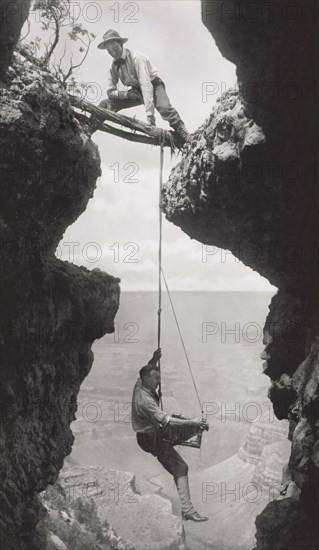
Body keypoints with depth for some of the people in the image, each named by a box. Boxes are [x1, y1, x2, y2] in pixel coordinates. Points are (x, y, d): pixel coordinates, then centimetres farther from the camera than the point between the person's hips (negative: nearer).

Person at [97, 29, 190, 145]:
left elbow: (146, 85, -35)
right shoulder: (113, 65, -8)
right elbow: (110, 91, 0)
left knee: (164, 107, -38)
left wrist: (150, 115, -43)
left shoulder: (136, 57, -26)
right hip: (136, 90, 6)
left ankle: (183, 135, -32)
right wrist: (126, 94, -22)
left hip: (153, 85, -6)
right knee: (105, 105, -7)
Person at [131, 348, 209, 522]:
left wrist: (154, 359, -3)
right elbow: (166, 420, -37)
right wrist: (191, 422, -35)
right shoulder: (144, 400, -33)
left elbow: (147, 370, 17)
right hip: (151, 438, -9)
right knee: (180, 468, -10)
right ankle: (187, 509, -10)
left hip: (156, 429, 9)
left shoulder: (140, 384, -6)